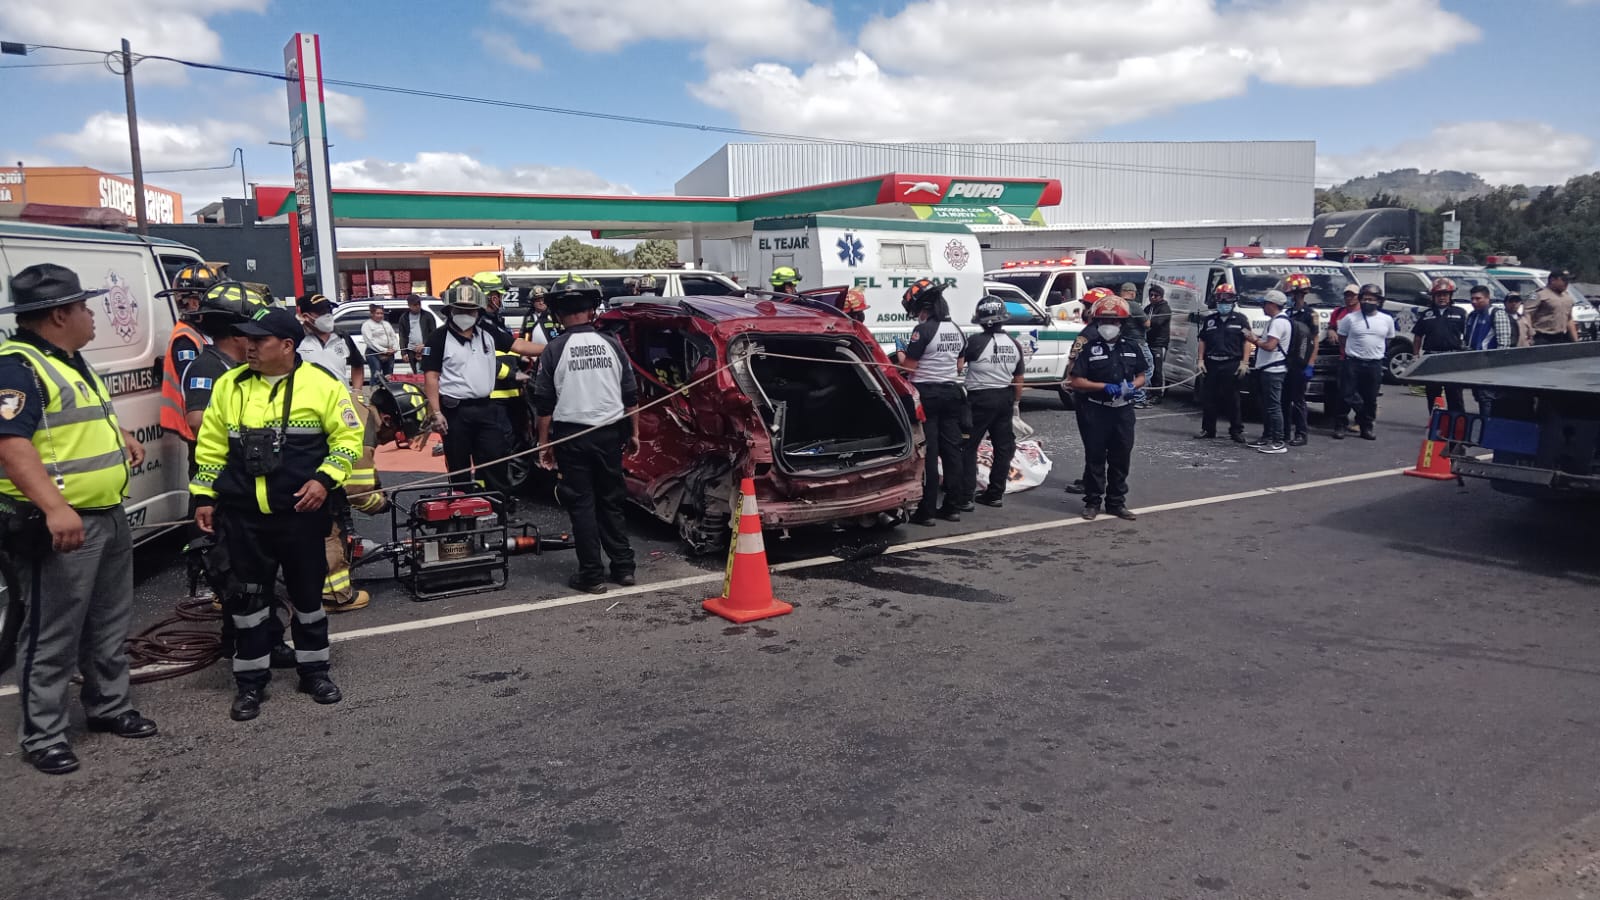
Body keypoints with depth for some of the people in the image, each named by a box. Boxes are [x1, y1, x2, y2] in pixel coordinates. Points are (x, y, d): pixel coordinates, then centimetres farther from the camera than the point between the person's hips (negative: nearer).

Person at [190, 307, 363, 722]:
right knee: (246, 597, 7)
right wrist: (203, 497, 9)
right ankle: (251, 682, 20)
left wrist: (324, 479, -14)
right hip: (242, 516, 2)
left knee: (307, 593, 10)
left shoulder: (322, 385, -4)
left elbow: (348, 437, -2)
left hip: (302, 512, -2)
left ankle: (314, 671, 26)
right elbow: (210, 446, 12)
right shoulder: (229, 386, 6)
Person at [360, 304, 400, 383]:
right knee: (377, 376, -13)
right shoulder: (367, 325, -1)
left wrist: (395, 348, -3)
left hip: (389, 354, 6)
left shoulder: (386, 324, 19)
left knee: (389, 377, 6)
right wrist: (384, 350, -18)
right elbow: (370, 341, -11)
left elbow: (394, 337, 17)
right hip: (374, 353, -6)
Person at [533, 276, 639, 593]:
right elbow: (631, 395, 6)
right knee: (611, 502, 14)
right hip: (610, 434, 3)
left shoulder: (554, 350, -5)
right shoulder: (611, 345, 3)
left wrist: (544, 443, 3)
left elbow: (544, 403, -4)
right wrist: (633, 433, 15)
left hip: (572, 436, -3)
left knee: (582, 505, 3)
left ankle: (592, 575, 4)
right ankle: (623, 567, 17)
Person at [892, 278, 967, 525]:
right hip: (951, 391, 7)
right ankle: (953, 507, 14)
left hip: (927, 393, -7)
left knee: (928, 453, -5)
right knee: (951, 449, 9)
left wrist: (900, 355, 6)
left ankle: (927, 510, -4)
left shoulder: (923, 330, -15)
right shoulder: (956, 330, 9)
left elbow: (909, 366, -13)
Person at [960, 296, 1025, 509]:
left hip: (980, 398, -6)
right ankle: (996, 493, 16)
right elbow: (1018, 379, 9)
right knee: (1002, 447, 11)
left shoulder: (975, 341, -16)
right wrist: (1016, 402, 19)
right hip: (1005, 398, 6)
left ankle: (967, 494, -1)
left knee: (968, 446, 2)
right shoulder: (1014, 344, 4)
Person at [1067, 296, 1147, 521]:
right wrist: (1104, 387, -17)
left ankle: (1117, 502, 21)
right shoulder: (1088, 348, -5)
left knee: (1121, 459, 10)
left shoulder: (1131, 348, 8)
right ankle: (1092, 502, 14)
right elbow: (1075, 381, -9)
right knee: (1095, 458, 4)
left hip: (1123, 411, 4)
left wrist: (1133, 386, -6)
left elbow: (1141, 376, 17)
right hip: (1095, 412, -4)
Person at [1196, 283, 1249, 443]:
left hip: (1232, 365, -3)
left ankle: (1237, 431, 9)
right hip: (1211, 364, 3)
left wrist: (1244, 362, -7)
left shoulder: (1240, 319, 3)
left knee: (1232, 399, 1)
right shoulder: (1209, 320, 13)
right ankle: (1208, 429, 13)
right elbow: (1202, 341, 15)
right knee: (1208, 398, 4)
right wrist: (1201, 360, 5)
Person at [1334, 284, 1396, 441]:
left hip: (1375, 365, 2)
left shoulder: (1387, 320, 5)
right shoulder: (1350, 318, -2)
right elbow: (1341, 338, 7)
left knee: (1370, 398, 8)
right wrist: (1352, 351, 6)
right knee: (1347, 396, -3)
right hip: (1352, 363, -2)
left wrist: (1376, 351, 12)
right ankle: (1340, 425, 5)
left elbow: (1388, 340, 18)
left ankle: (1367, 427, 17)